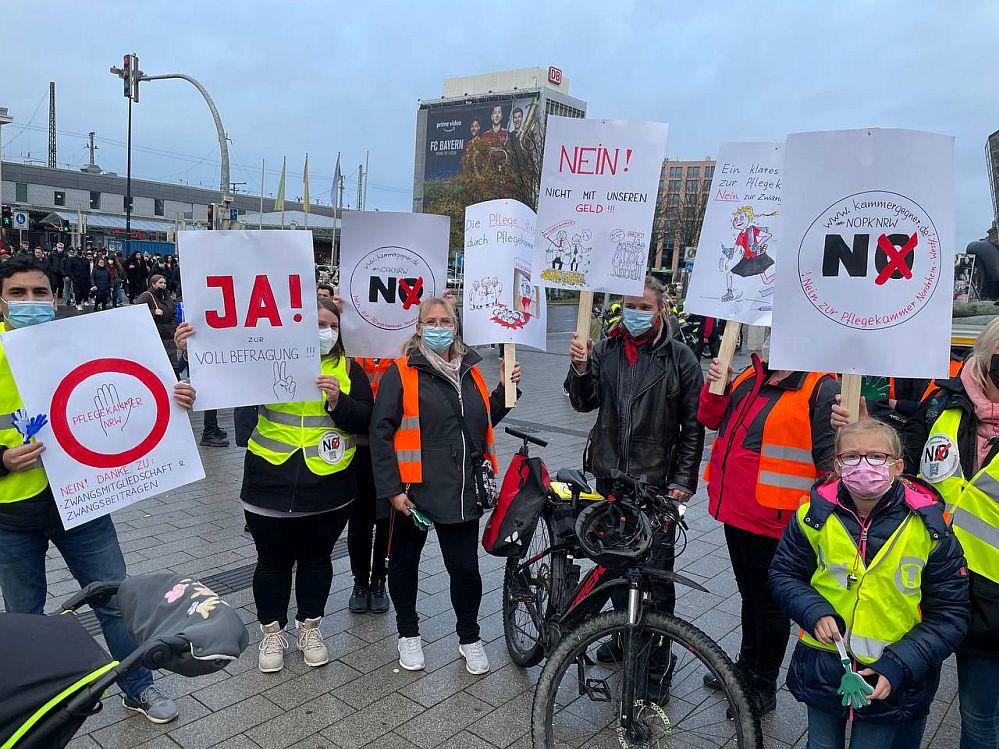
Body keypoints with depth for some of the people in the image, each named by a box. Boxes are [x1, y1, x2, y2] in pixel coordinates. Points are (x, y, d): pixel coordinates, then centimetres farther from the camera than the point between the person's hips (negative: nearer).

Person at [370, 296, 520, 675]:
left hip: (461, 492, 3)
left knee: (466, 568, 8)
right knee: (404, 563, 14)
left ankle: (469, 637, 31)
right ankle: (408, 633, 37)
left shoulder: (471, 371, 11)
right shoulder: (402, 373, -6)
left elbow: (486, 421, 22)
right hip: (413, 490, -3)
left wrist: (505, 389, 6)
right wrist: (391, 488, -14)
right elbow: (381, 432, -10)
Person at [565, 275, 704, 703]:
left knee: (656, 575, 0)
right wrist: (580, 368, -17)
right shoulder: (604, 351, 4)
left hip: (656, 482, -4)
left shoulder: (680, 358, -4)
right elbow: (584, 403, 0)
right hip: (610, 476, 4)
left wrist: (683, 481, -6)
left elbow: (693, 426, -2)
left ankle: (657, 665, 13)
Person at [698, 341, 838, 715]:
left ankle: (763, 688, 29)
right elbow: (712, 419, 15)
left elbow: (830, 458, -18)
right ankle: (746, 667, 44)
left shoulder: (821, 389, -14)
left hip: (772, 518, -7)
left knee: (769, 603, 10)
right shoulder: (750, 377, 9)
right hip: (735, 509, 7)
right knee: (750, 595, 24)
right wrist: (717, 386, -1)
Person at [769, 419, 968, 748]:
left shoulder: (929, 527, -15)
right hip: (822, 668, 2)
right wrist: (815, 613, -16)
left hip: (893, 679, -1)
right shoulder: (816, 514, -12)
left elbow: (950, 616, -9)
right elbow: (783, 573, 2)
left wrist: (898, 666, -18)